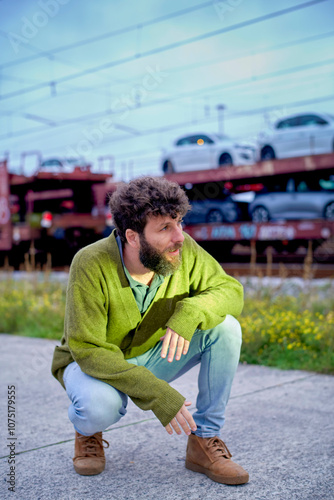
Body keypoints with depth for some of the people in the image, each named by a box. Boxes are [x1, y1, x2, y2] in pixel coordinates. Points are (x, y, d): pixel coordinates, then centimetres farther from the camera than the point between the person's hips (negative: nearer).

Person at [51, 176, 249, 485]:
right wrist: (158, 395, -36)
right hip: (92, 364, -4)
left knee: (226, 328, -19)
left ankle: (204, 442, -7)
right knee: (100, 405, -39)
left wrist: (190, 312, -35)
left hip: (154, 356, 4)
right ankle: (88, 432, 2)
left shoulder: (183, 250, -18)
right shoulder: (91, 265, -30)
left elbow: (230, 290, -12)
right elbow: (88, 350, -30)